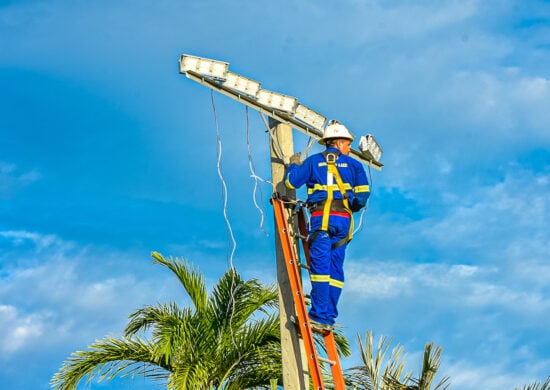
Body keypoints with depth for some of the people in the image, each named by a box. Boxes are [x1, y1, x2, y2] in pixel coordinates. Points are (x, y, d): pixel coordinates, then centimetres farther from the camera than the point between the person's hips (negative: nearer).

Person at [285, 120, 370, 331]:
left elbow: (291, 182, 5)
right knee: (335, 269, 5)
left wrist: (294, 165, 25)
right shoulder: (353, 164, 15)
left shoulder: (313, 161, 12)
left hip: (321, 217, -2)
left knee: (320, 267, -10)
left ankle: (320, 317, -18)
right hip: (343, 219, 2)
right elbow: (363, 194, 6)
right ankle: (329, 318, 0)